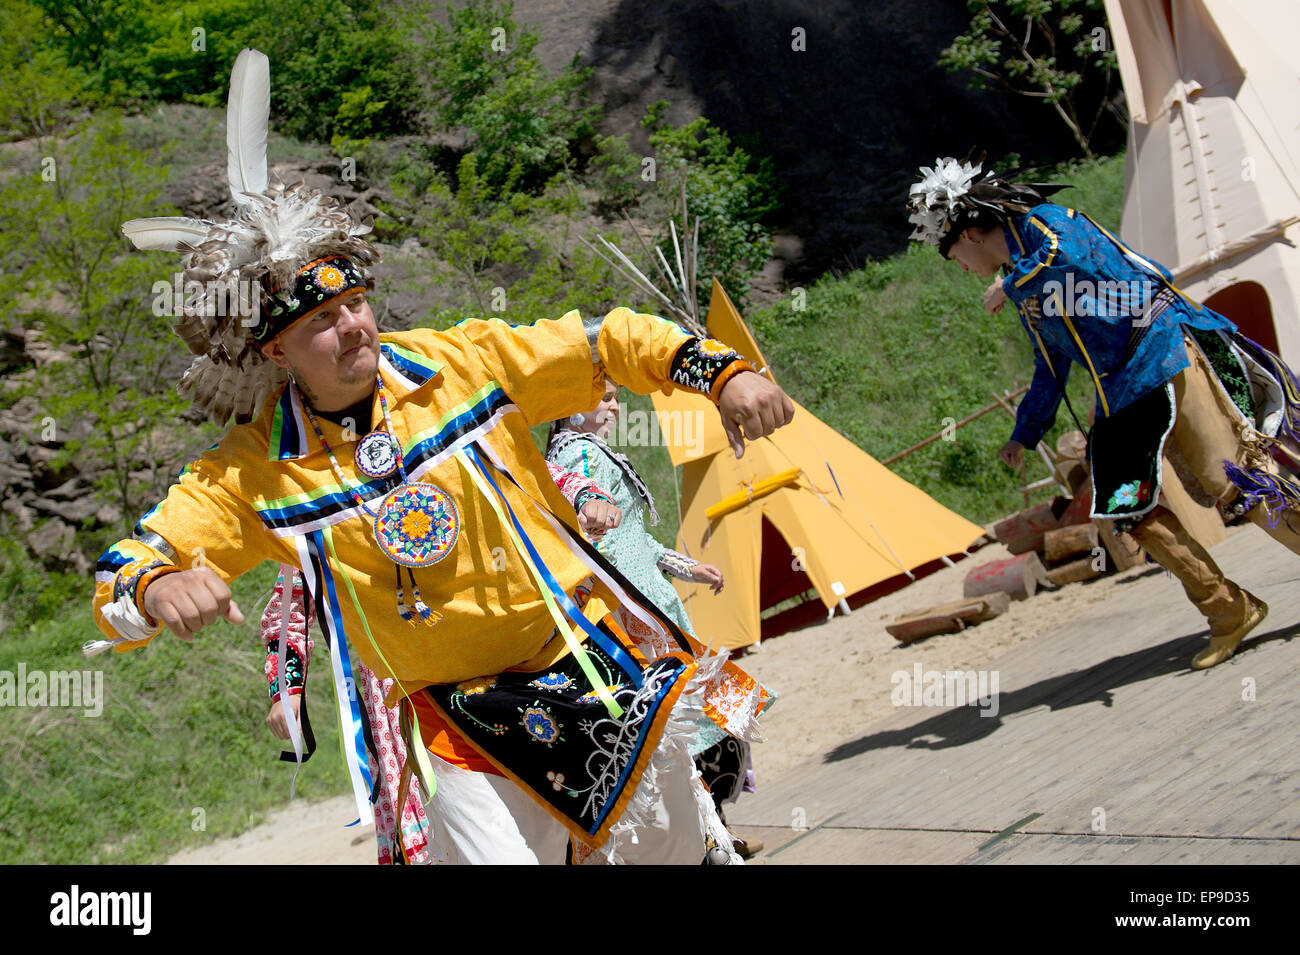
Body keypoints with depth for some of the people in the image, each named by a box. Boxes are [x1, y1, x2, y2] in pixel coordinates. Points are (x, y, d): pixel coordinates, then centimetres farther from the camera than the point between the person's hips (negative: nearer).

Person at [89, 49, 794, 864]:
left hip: (597, 664, 1)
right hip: (458, 719, -1)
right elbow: (118, 580, -12)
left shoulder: (465, 362, -10)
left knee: (687, 848, 16)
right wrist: (159, 589, -36)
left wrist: (723, 372, -16)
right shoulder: (253, 473, -10)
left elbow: (609, 341, -3)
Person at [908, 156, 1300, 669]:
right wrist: (1024, 434, 29)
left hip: (1163, 354, -9)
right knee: (1131, 504, -1)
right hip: (1120, 394, 9)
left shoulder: (1040, 222, -2)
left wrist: (1010, 283, -12)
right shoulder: (1025, 292, 24)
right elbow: (1050, 371, 31)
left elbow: (1066, 251, -26)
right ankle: (1228, 611, 5)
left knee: (1229, 477, -14)